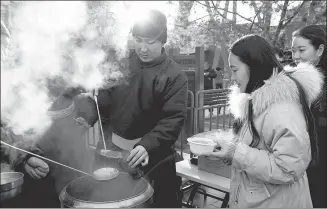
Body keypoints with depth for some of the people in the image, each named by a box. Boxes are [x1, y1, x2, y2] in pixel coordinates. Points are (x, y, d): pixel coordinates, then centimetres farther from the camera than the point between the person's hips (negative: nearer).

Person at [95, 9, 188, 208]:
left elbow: (174, 118, -19)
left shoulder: (174, 75, -13)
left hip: (152, 154, -4)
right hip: (112, 146, 4)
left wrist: (147, 144, -33)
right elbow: (106, 95, 10)